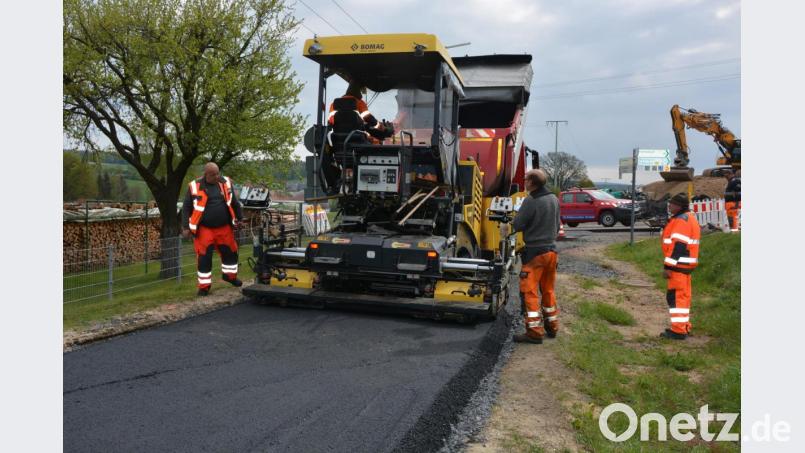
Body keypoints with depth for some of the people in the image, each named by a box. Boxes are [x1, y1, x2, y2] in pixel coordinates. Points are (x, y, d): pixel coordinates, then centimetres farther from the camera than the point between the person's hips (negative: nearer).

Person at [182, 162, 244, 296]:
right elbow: (186, 208, -1)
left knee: (231, 252, 12)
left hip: (224, 227, 3)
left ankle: (230, 275, 37)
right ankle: (204, 285, 14)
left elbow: (235, 202, 13)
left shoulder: (226, 183, 1)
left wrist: (240, 218, 15)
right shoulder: (195, 186, -7)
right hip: (204, 229, -3)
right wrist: (186, 227, -4)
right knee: (204, 257, 1)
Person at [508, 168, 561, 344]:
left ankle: (535, 331, -3)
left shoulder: (530, 201, -18)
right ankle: (552, 326, 28)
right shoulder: (554, 199, 6)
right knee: (548, 290, 19)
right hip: (551, 249, 8)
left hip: (535, 252, -8)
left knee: (529, 292, -2)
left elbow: (517, 225, -12)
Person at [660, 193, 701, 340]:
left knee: (676, 296, -7)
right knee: (683, 295, 16)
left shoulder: (681, 220, -16)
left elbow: (678, 245, -23)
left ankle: (678, 330, -5)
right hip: (686, 264, 11)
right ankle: (684, 326, 25)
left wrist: (668, 266, -22)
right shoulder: (689, 218, 17)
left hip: (679, 265, -11)